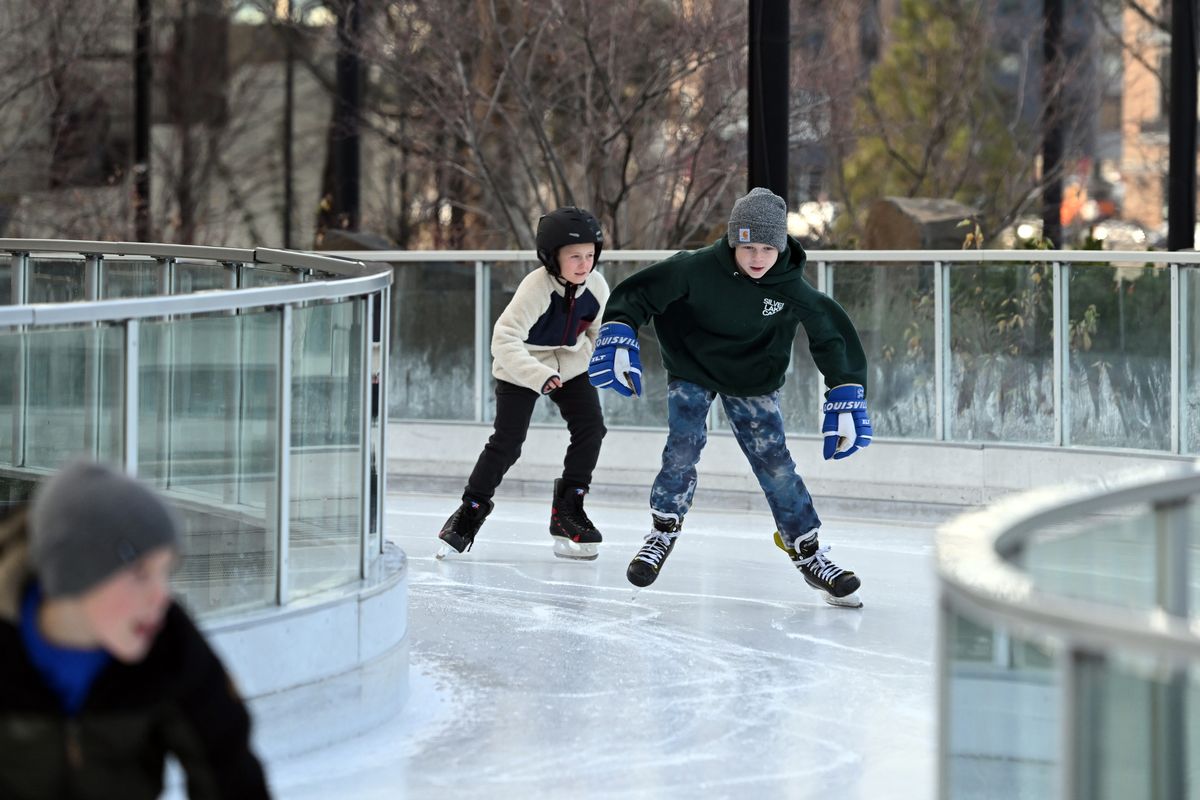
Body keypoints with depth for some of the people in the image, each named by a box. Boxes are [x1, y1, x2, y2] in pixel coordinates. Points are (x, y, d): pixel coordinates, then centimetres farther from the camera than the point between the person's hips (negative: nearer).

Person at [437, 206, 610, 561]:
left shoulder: (595, 286, -15)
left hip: (571, 365, 5)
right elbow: (504, 339, -38)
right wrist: (538, 376, -46)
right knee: (507, 441, -10)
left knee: (591, 428, -7)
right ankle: (471, 511, 8)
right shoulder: (536, 287, -32)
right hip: (520, 368, -5)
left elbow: (601, 329, 5)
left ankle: (567, 511, 7)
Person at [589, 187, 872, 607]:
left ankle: (808, 553, 10)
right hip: (692, 368, -1)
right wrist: (617, 336, -36)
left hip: (752, 379, 1)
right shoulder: (698, 268, -31)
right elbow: (639, 291, -23)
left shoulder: (791, 288, -24)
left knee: (774, 463, -3)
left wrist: (847, 396, -20)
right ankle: (663, 531, 9)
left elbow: (833, 334, -16)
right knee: (683, 446, -15)